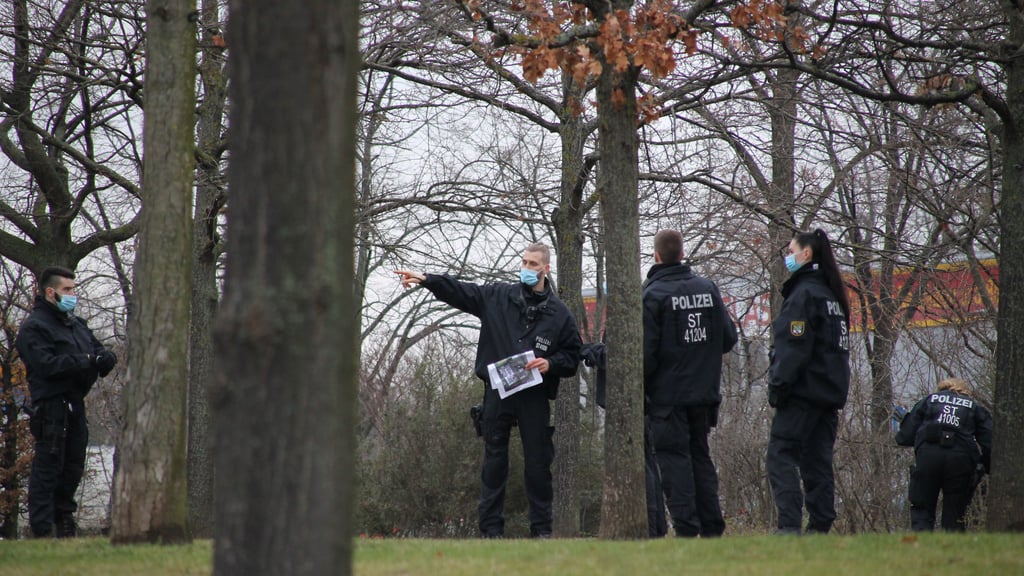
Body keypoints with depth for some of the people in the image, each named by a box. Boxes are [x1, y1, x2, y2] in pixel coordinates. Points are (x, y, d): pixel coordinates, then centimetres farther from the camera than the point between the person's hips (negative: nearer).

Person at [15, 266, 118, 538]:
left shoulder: (76, 324, 20)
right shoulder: (34, 327, -7)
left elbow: (99, 349, 18)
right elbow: (48, 364, -20)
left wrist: (105, 357, -7)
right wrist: (86, 360, -22)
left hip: (75, 404, 8)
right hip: (51, 406, -8)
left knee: (73, 467, 13)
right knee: (48, 466, -8)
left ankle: (64, 520, 24)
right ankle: (42, 528, -7)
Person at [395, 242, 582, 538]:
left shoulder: (559, 313, 4)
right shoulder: (498, 297, 6)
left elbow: (573, 355, 8)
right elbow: (459, 292, 1)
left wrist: (550, 364, -11)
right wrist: (426, 280, -12)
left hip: (534, 395, -1)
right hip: (497, 392, 1)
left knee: (538, 463, 3)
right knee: (494, 461, 3)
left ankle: (542, 528, 12)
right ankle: (490, 529, 7)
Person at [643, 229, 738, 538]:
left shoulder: (652, 295, -12)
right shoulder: (708, 288, 4)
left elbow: (646, 351, -15)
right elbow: (729, 337, 7)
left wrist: (639, 386, -2)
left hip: (668, 394, -6)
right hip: (705, 391, 6)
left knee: (674, 457, -3)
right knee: (700, 455, 14)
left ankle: (686, 527, -9)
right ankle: (712, 527, 12)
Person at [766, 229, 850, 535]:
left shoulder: (803, 293, -11)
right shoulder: (833, 294, 17)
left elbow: (793, 347, -17)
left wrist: (778, 386, -14)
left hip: (804, 392, -9)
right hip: (831, 392, 9)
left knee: (781, 456, -9)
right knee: (818, 461, 10)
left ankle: (790, 525, -19)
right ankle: (821, 527, 7)